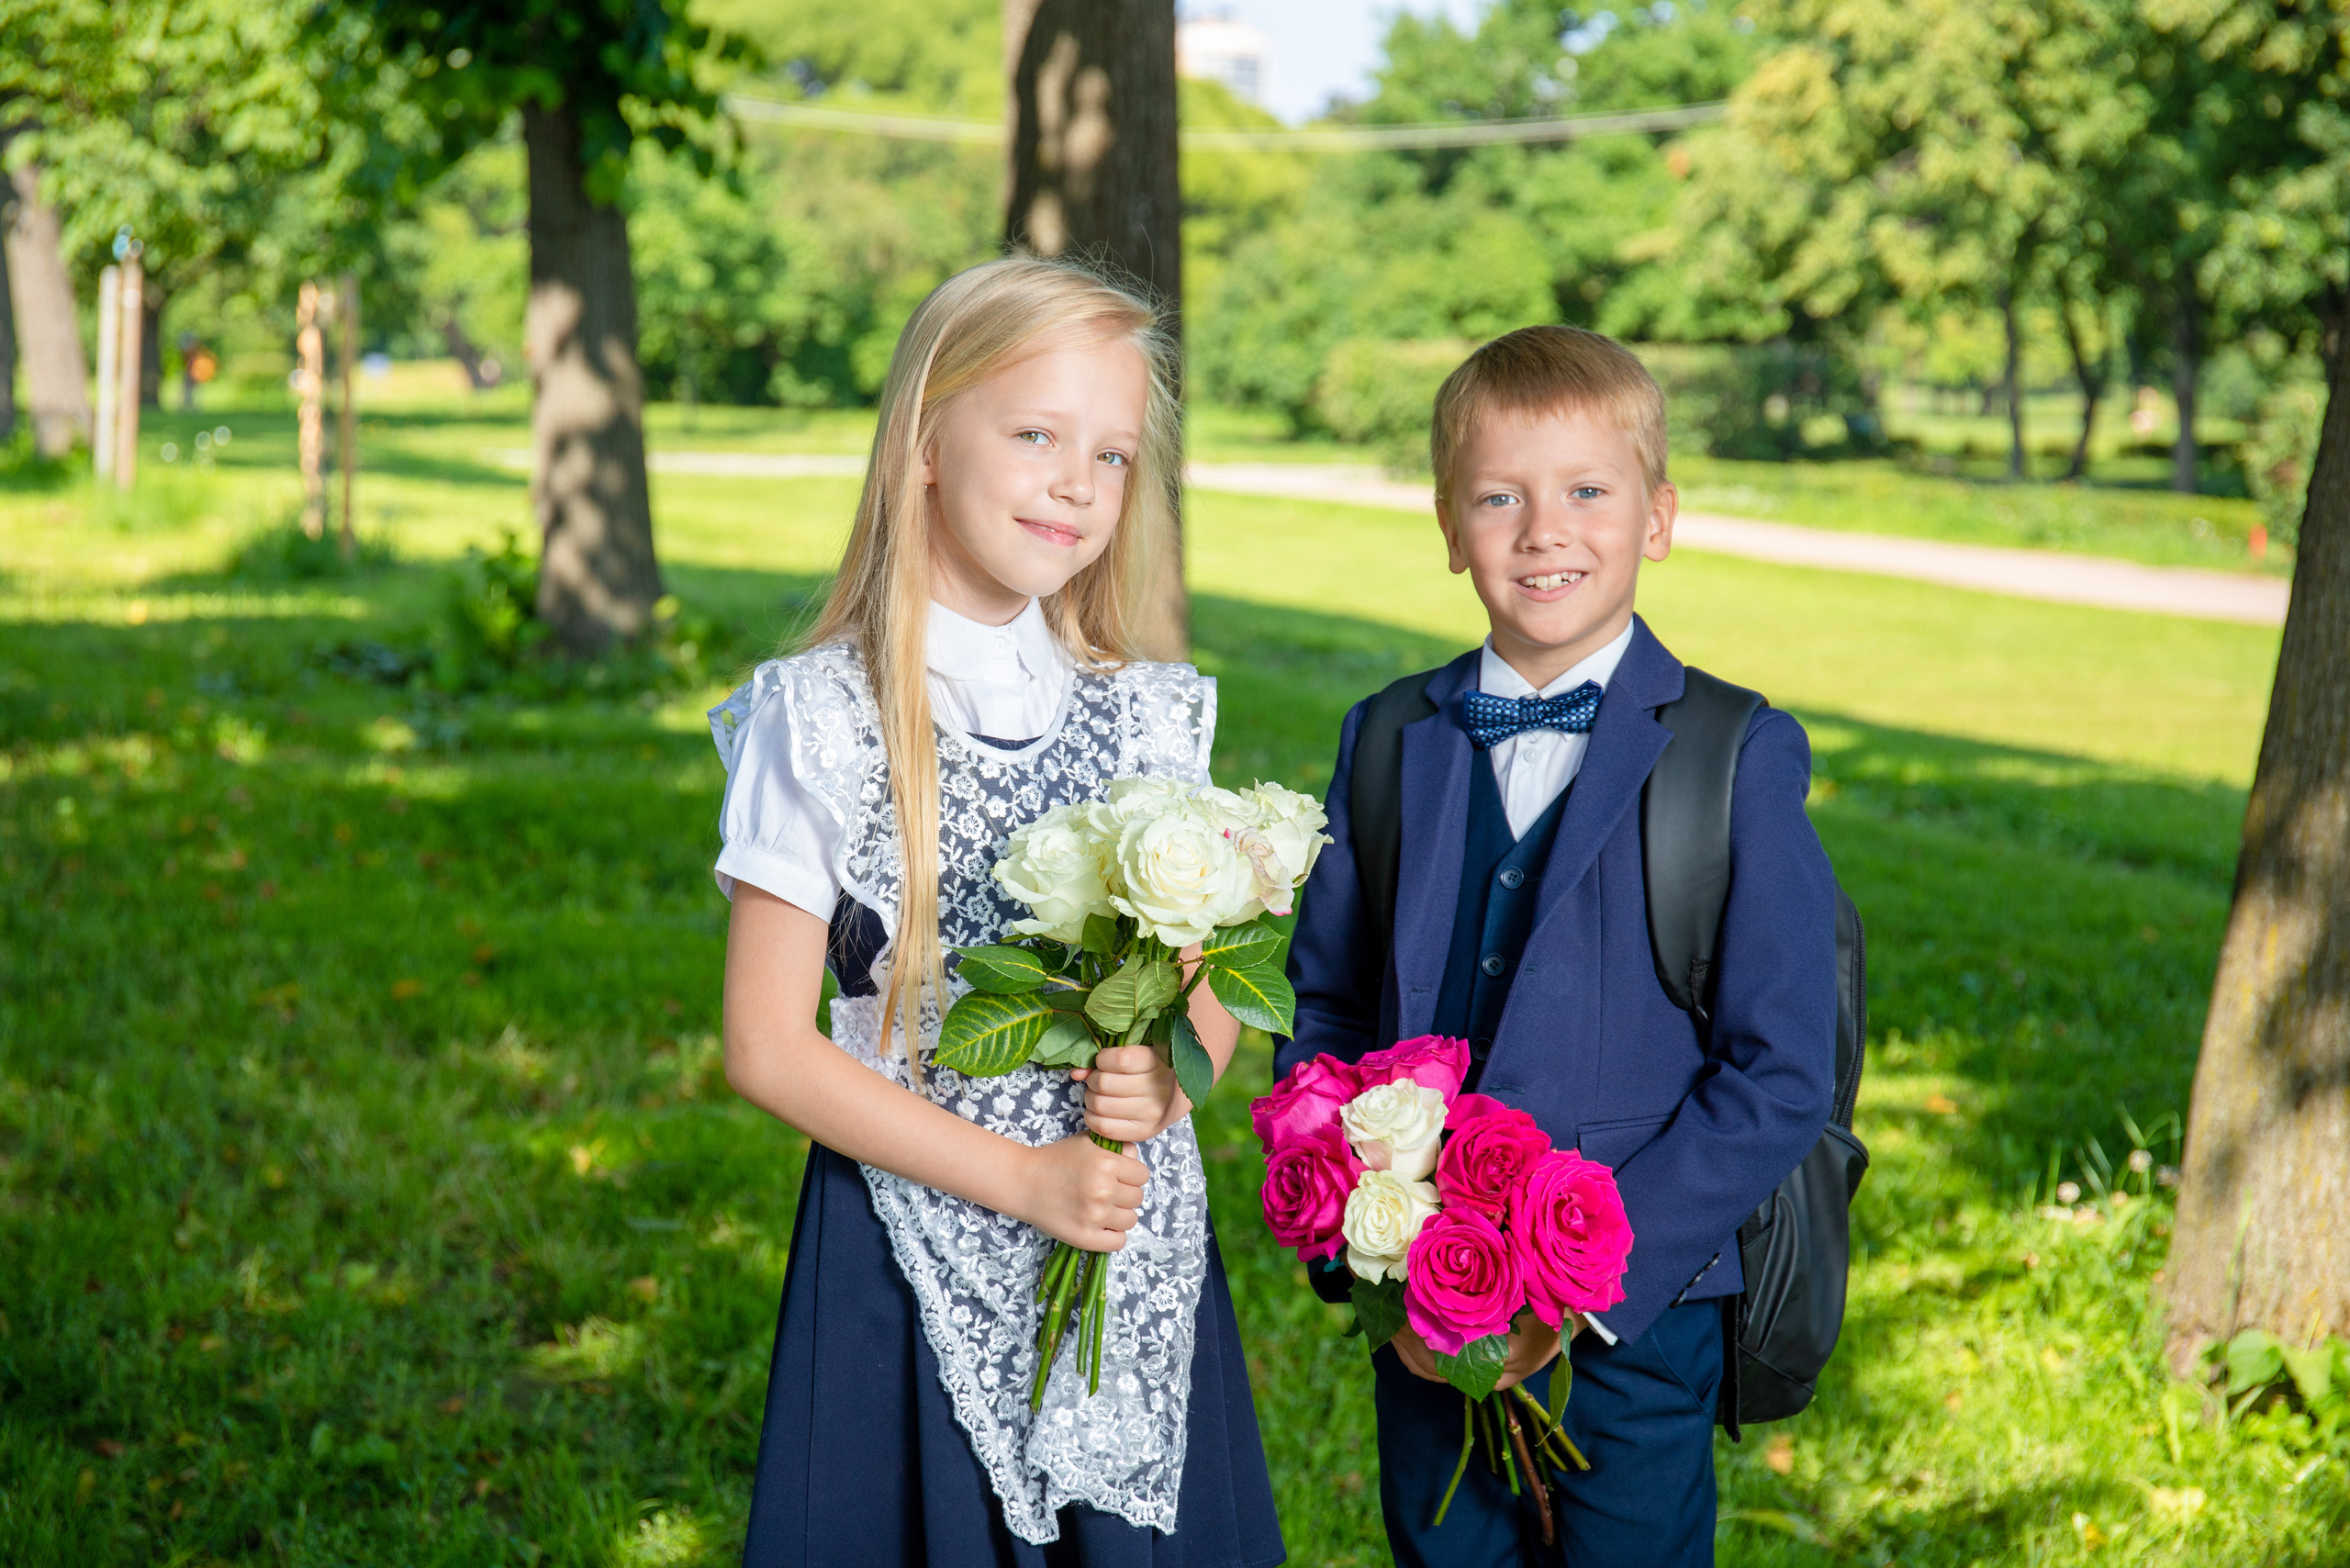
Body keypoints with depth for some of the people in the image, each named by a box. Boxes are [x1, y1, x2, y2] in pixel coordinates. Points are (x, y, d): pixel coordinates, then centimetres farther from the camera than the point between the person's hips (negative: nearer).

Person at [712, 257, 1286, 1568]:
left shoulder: (1153, 717, 5)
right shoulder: (820, 720, -8)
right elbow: (769, 1044, -9)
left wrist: (1170, 1075, -10)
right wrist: (1020, 1177, -14)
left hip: (1142, 1260, 4)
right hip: (920, 1257, -3)